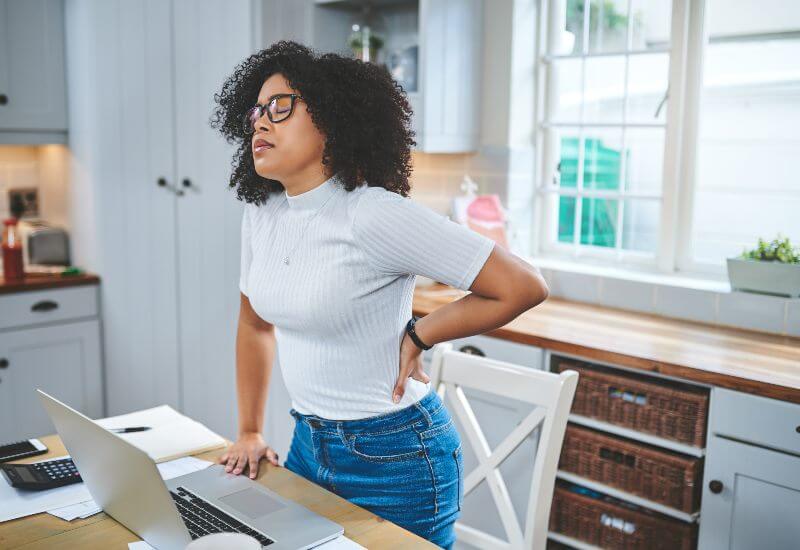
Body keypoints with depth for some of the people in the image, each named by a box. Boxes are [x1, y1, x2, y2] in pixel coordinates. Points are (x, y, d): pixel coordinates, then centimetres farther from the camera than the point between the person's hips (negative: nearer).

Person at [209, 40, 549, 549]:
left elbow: (523, 287, -22)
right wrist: (249, 433, 14)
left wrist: (418, 337, -14)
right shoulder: (262, 215, 0)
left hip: (394, 456, -7)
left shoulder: (375, 216, -23)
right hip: (309, 443, 7)